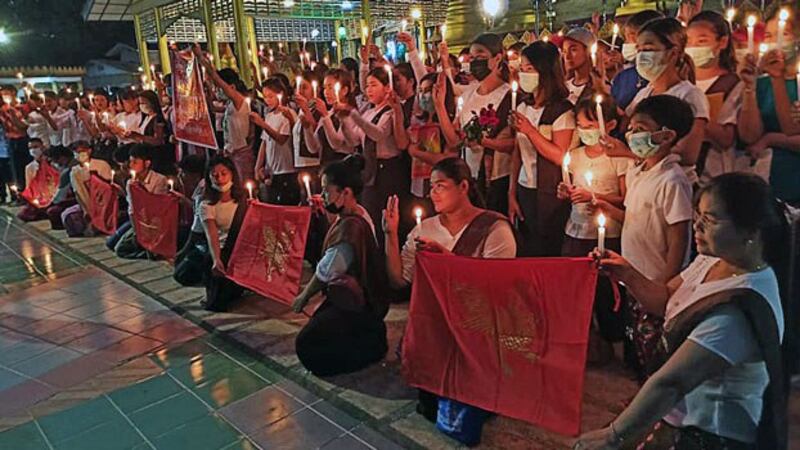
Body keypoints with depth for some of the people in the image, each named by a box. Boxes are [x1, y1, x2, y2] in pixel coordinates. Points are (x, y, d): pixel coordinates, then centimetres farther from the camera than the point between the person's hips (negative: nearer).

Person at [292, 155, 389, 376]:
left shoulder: (350, 226, -29)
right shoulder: (355, 213, 3)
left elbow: (325, 272, -20)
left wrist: (304, 297, -5)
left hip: (355, 306, -10)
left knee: (306, 346, -7)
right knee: (316, 330, 21)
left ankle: (372, 347, 1)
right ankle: (371, 335, 20)